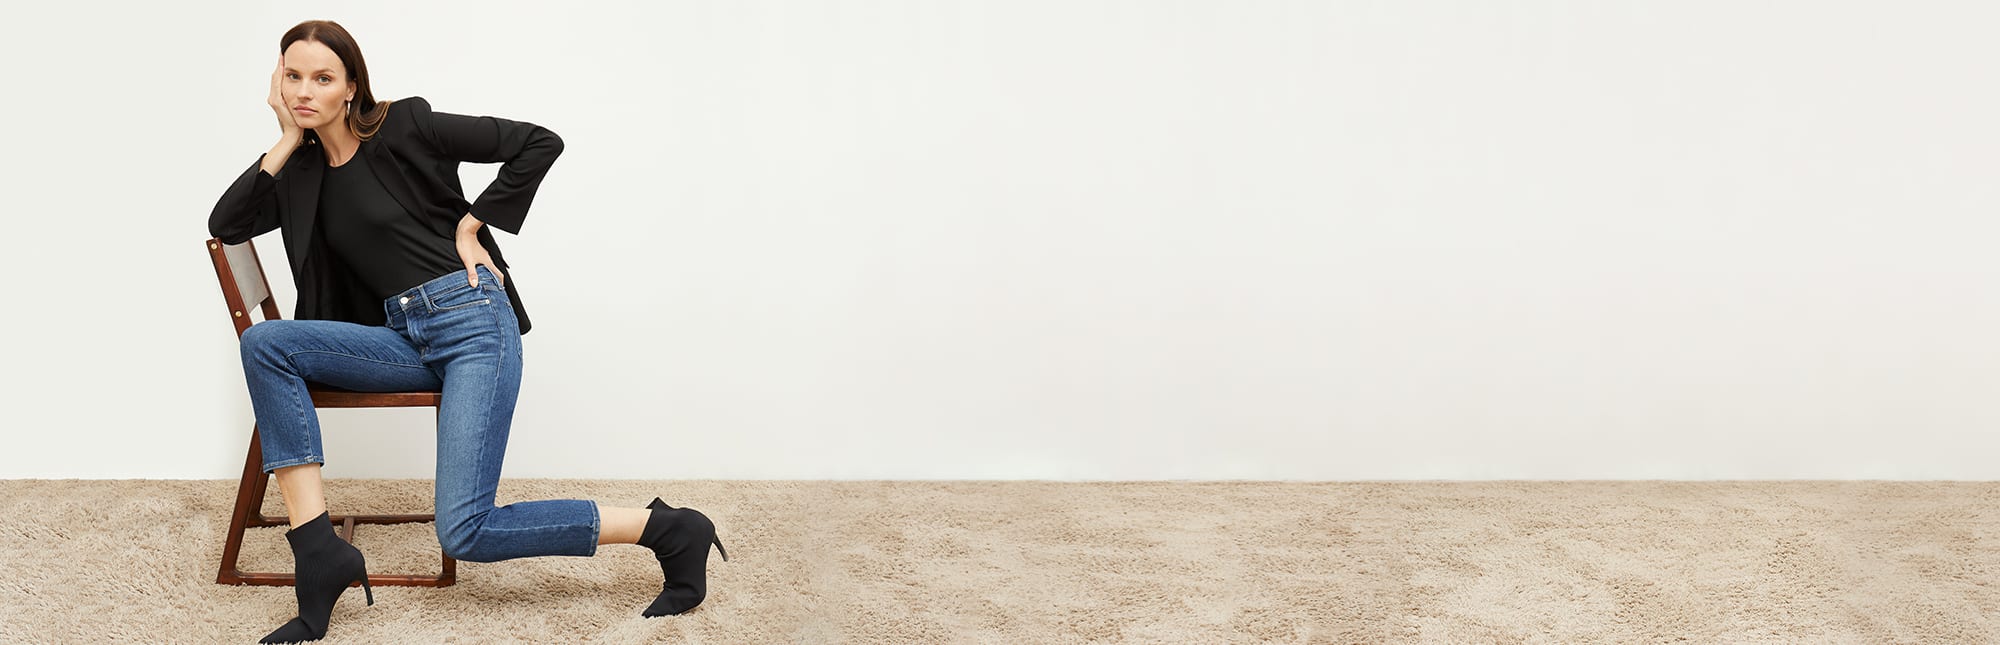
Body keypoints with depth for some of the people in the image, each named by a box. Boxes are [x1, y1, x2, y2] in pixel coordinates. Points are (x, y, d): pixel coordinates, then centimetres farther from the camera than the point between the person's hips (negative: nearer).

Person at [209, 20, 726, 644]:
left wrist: (473, 224, -6)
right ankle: (318, 551, -19)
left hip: (472, 322, -7)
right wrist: (285, 142, 1)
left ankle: (670, 530, -6)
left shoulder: (403, 127, -5)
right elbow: (225, 224, 4)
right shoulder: (303, 170, 13)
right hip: (403, 338, 7)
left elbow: (539, 143, -8)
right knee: (264, 342, -17)